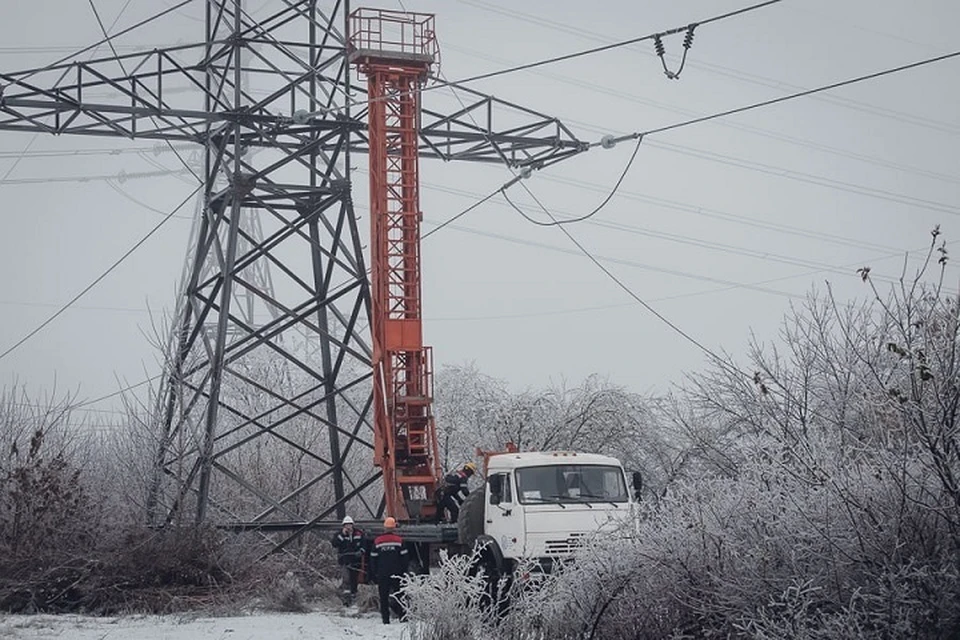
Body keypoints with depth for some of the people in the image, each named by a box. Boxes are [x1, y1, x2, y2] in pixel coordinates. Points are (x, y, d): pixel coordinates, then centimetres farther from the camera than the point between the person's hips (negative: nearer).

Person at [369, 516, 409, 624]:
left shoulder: (377, 541, 3)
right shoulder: (399, 540, 0)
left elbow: (373, 559, 5)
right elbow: (404, 557, 0)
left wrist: (374, 575, 11)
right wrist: (404, 572, 7)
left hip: (382, 574, 1)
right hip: (396, 574, -1)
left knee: (383, 597, 4)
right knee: (398, 594, 6)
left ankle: (385, 619, 1)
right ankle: (402, 615, -5)